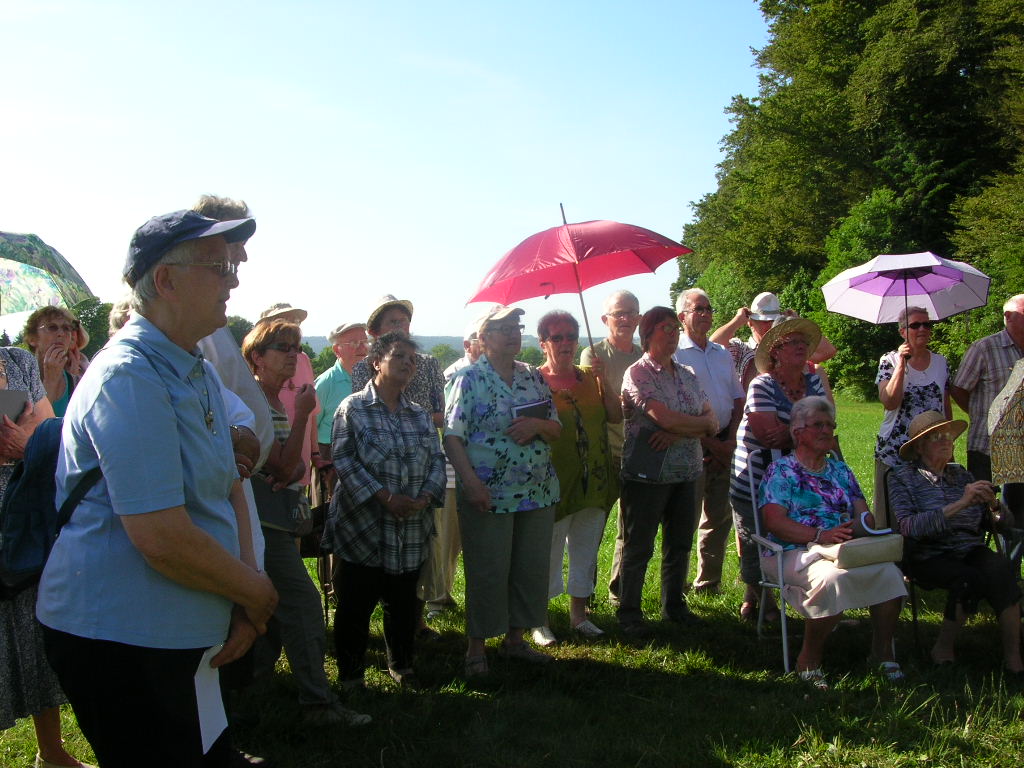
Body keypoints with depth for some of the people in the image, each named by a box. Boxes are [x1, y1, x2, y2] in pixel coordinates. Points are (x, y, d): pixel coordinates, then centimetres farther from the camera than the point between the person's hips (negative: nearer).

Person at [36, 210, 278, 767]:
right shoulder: (129, 378, -21)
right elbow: (161, 538, -27)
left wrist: (244, 603, -1)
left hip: (185, 637, 9)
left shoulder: (197, 374, 11)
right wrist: (257, 593, -11)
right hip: (118, 643, -9)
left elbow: (229, 491, 13)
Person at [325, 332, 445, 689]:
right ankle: (351, 673, 18)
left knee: (404, 602, 14)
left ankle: (401, 665, 30)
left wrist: (427, 496, -10)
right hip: (363, 525, -5)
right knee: (356, 603, 3)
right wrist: (386, 497, -20)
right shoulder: (353, 408, -4)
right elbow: (343, 459, -12)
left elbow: (437, 459, 10)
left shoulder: (420, 415, 14)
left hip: (411, 530, 5)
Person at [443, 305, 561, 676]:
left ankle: (515, 638, 27)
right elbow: (452, 437, -11)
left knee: (531, 568, 11)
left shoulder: (535, 378, 11)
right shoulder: (470, 379, -5)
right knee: (486, 572, 1)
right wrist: (471, 482, -20)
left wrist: (537, 425, -10)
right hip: (487, 494, -5)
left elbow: (556, 430, 13)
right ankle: (477, 646, 15)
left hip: (538, 492, 6)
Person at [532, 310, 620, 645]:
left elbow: (616, 415, 0)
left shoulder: (589, 378, 10)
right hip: (555, 480, -5)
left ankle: (578, 614, 27)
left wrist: (602, 379, -8)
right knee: (547, 552, 1)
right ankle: (539, 620, 13)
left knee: (586, 550, 14)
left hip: (594, 480, 6)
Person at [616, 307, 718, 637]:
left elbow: (711, 421, 2)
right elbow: (664, 418, -22)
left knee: (680, 544, 14)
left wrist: (679, 431, -15)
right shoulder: (638, 373, -9)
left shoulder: (686, 374, 12)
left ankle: (674, 604, 29)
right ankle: (629, 611, 14)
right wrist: (701, 424, -7)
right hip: (648, 473, -6)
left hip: (686, 473, 7)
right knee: (638, 547, 2)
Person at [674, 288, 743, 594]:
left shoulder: (723, 354, 16)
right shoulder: (674, 354, -5)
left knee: (720, 517, 9)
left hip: (724, 445, 6)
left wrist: (730, 440, 1)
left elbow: (738, 401, 16)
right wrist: (710, 442, -12)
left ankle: (708, 583, 21)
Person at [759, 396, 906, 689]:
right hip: (795, 553, -5)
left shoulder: (840, 470, 25)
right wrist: (820, 535, -22)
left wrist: (863, 526, -8)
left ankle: (882, 650, -5)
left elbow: (863, 515, 18)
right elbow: (774, 522, -9)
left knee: (889, 572, -26)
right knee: (832, 577, -38)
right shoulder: (781, 470, 5)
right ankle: (809, 660, -19)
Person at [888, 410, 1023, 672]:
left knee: (1000, 569, -27)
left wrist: (993, 505, -11)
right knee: (971, 579, -31)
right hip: (929, 557, -4)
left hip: (971, 551, 4)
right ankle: (943, 648, -9)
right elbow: (908, 527, -18)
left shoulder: (961, 474, 17)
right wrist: (959, 505, -22)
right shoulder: (903, 479, 2)